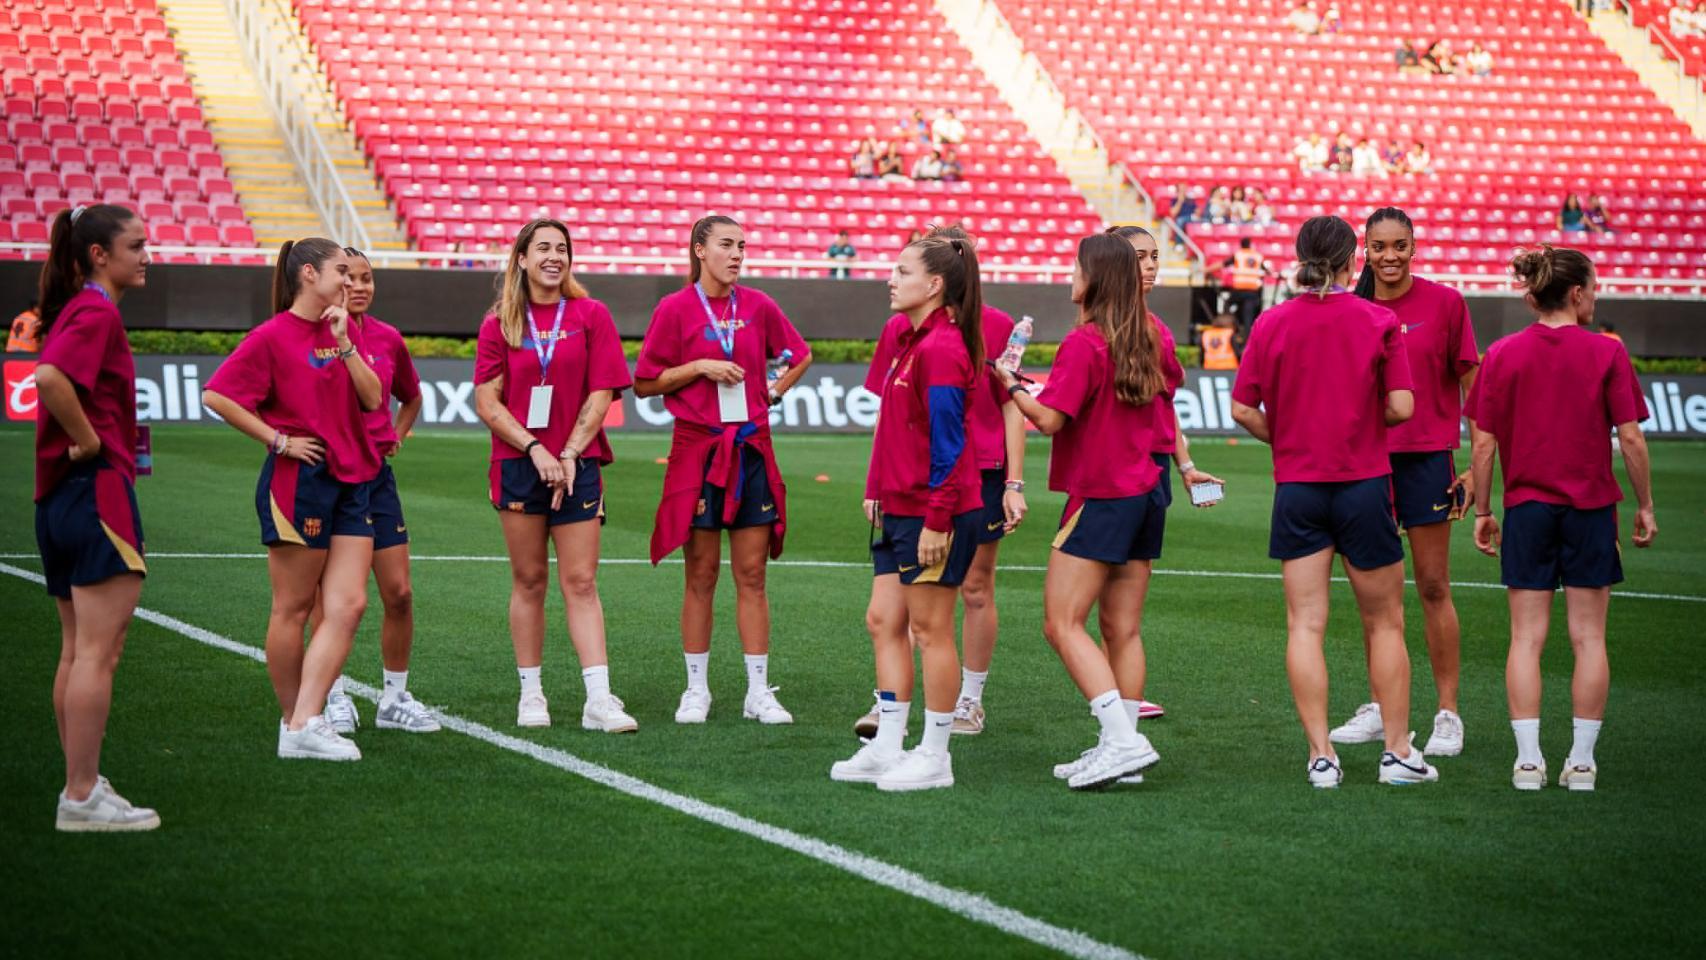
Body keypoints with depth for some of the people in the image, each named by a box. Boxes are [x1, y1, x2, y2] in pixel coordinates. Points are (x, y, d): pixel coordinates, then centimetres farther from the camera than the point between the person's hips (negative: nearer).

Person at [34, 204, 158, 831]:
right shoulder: (97, 312, -13)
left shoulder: (71, 310, 15)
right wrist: (89, 442, -18)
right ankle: (82, 798, -7)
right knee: (98, 651, -8)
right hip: (98, 489, -10)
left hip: (60, 497, 10)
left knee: (78, 650, 14)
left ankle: (80, 785, 19)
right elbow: (49, 378, -29)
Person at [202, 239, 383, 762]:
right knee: (293, 609, 2)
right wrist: (279, 440, -11)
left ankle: (305, 724, -7)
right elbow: (217, 395, -12)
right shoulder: (273, 336, -7)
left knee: (349, 604, -4)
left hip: (352, 479, 7)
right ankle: (295, 722, 11)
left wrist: (344, 343, -8)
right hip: (298, 480, -7)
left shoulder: (346, 330, 12)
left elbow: (373, 399, 4)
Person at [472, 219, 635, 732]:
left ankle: (599, 699, -9)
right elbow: (487, 402, 0)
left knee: (580, 582, -4)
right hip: (517, 464, 1)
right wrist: (536, 449, -11)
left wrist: (569, 455, -9)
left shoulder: (591, 315, 4)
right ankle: (531, 694, 12)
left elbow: (601, 395, -1)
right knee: (529, 581, 5)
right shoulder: (499, 324, 5)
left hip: (577, 465, -1)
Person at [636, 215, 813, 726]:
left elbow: (800, 355, 23)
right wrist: (700, 366, -12)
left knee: (752, 574, 3)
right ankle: (697, 689, 11)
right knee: (701, 575, 2)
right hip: (698, 450, -3)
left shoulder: (758, 306, 6)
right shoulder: (675, 309, -3)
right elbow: (645, 383, -2)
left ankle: (759, 692, 7)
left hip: (751, 449, 3)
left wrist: (775, 391, 8)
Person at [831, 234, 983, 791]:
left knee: (929, 630, -1)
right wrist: (877, 489, 19)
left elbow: (947, 442, -20)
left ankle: (934, 758, 8)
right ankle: (886, 748, 17)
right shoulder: (910, 342, 14)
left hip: (935, 513, -10)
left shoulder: (941, 348, -17)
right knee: (883, 622, 11)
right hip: (899, 510, 10)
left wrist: (937, 519, -21)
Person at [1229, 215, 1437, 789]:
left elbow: (1243, 409, -2)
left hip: (1297, 486, 1)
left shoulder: (1272, 324, -1)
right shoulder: (1378, 321, -5)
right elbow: (1401, 407, -9)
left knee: (1305, 625, 3)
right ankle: (1398, 752, 13)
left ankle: (1321, 756, 0)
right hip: (1364, 484, -1)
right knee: (1384, 622, 10)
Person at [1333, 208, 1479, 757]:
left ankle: (1448, 714, 5)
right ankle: (1379, 708, 18)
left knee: (1433, 588, -1)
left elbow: (1472, 382, -1)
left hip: (1426, 458, -4)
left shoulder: (1443, 302, -4)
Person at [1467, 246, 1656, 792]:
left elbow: (1484, 443, -2)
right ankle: (1581, 762, 7)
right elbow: (1631, 439, -7)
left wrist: (1482, 511, 7)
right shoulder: (1606, 353, -6)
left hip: (1526, 507, 1)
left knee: (1526, 637, 4)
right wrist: (1645, 504, 4)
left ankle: (1528, 761, 1)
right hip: (1591, 508, -1)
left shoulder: (1502, 355, -1)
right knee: (1588, 638, 6)